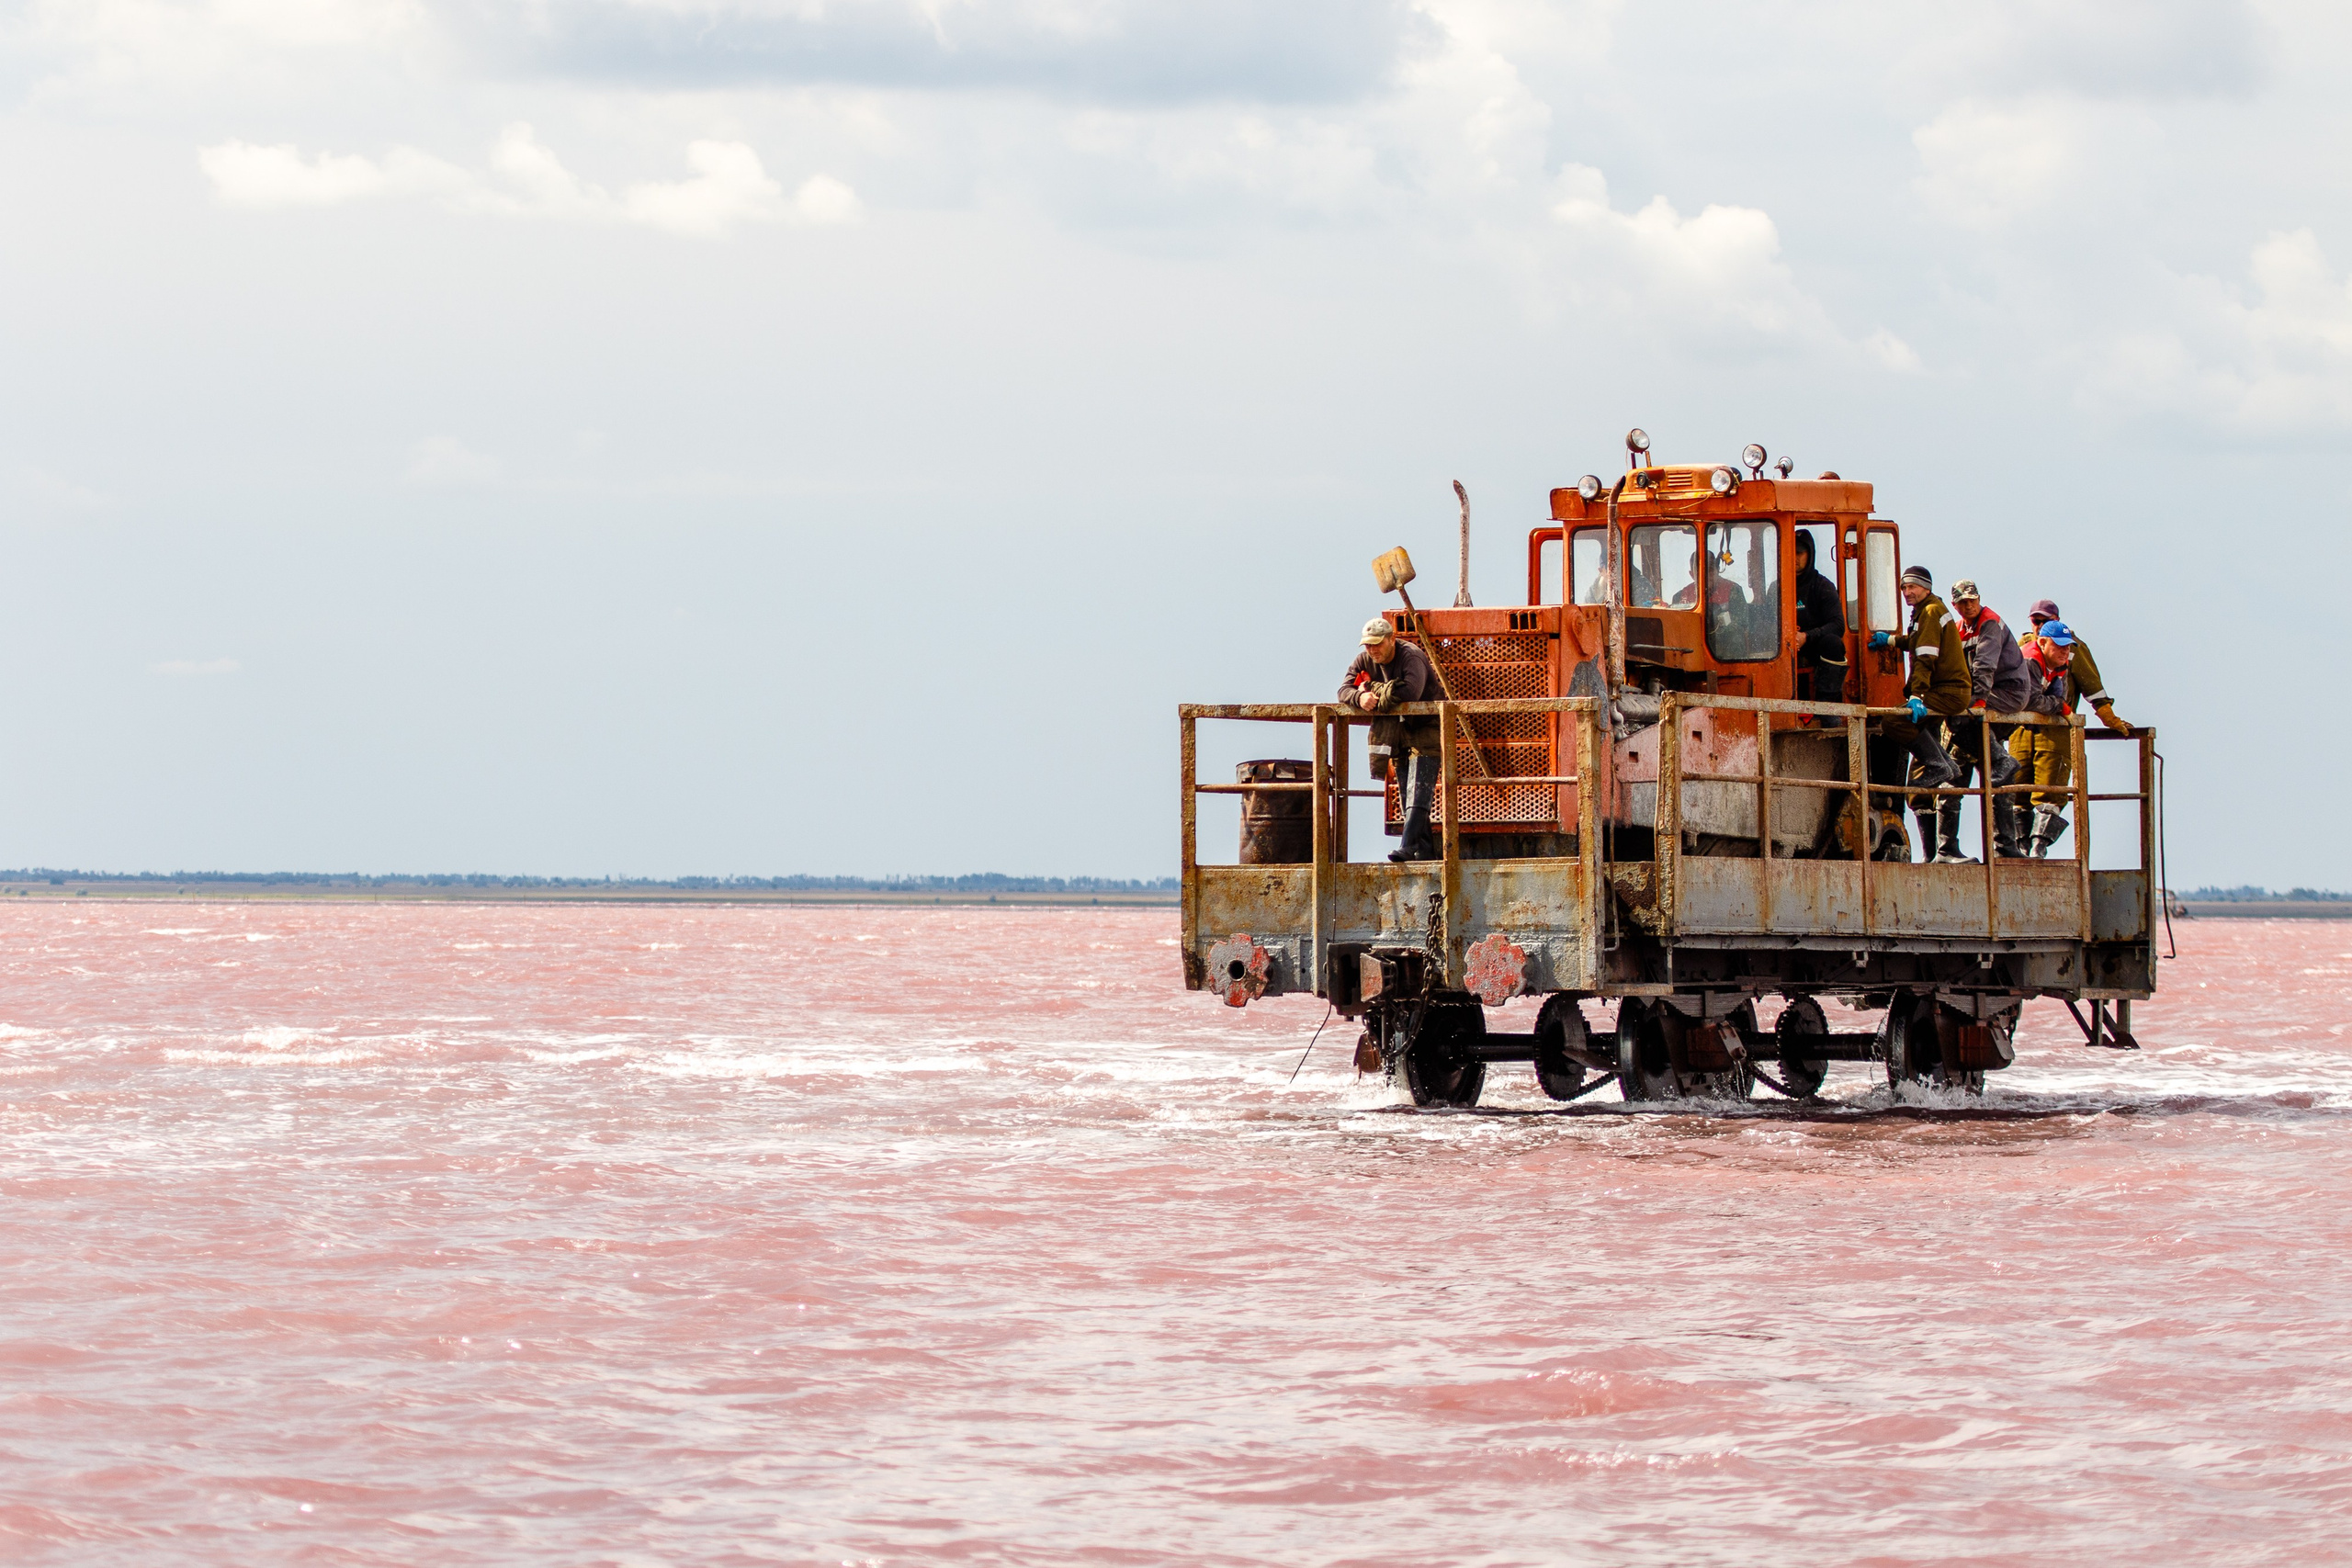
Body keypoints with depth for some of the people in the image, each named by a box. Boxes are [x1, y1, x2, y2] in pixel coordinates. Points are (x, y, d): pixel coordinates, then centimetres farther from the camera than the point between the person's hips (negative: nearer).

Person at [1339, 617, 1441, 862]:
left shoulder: (1411, 656, -18)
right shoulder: (1364, 661, 2)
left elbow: (1410, 691, -34)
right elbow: (1344, 691, -7)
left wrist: (1372, 687, -21)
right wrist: (1360, 697, -31)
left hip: (1425, 731, -7)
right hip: (1398, 734, 7)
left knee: (1418, 794, -19)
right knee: (1405, 795, 3)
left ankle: (1408, 848, -29)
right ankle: (1426, 853, 3)